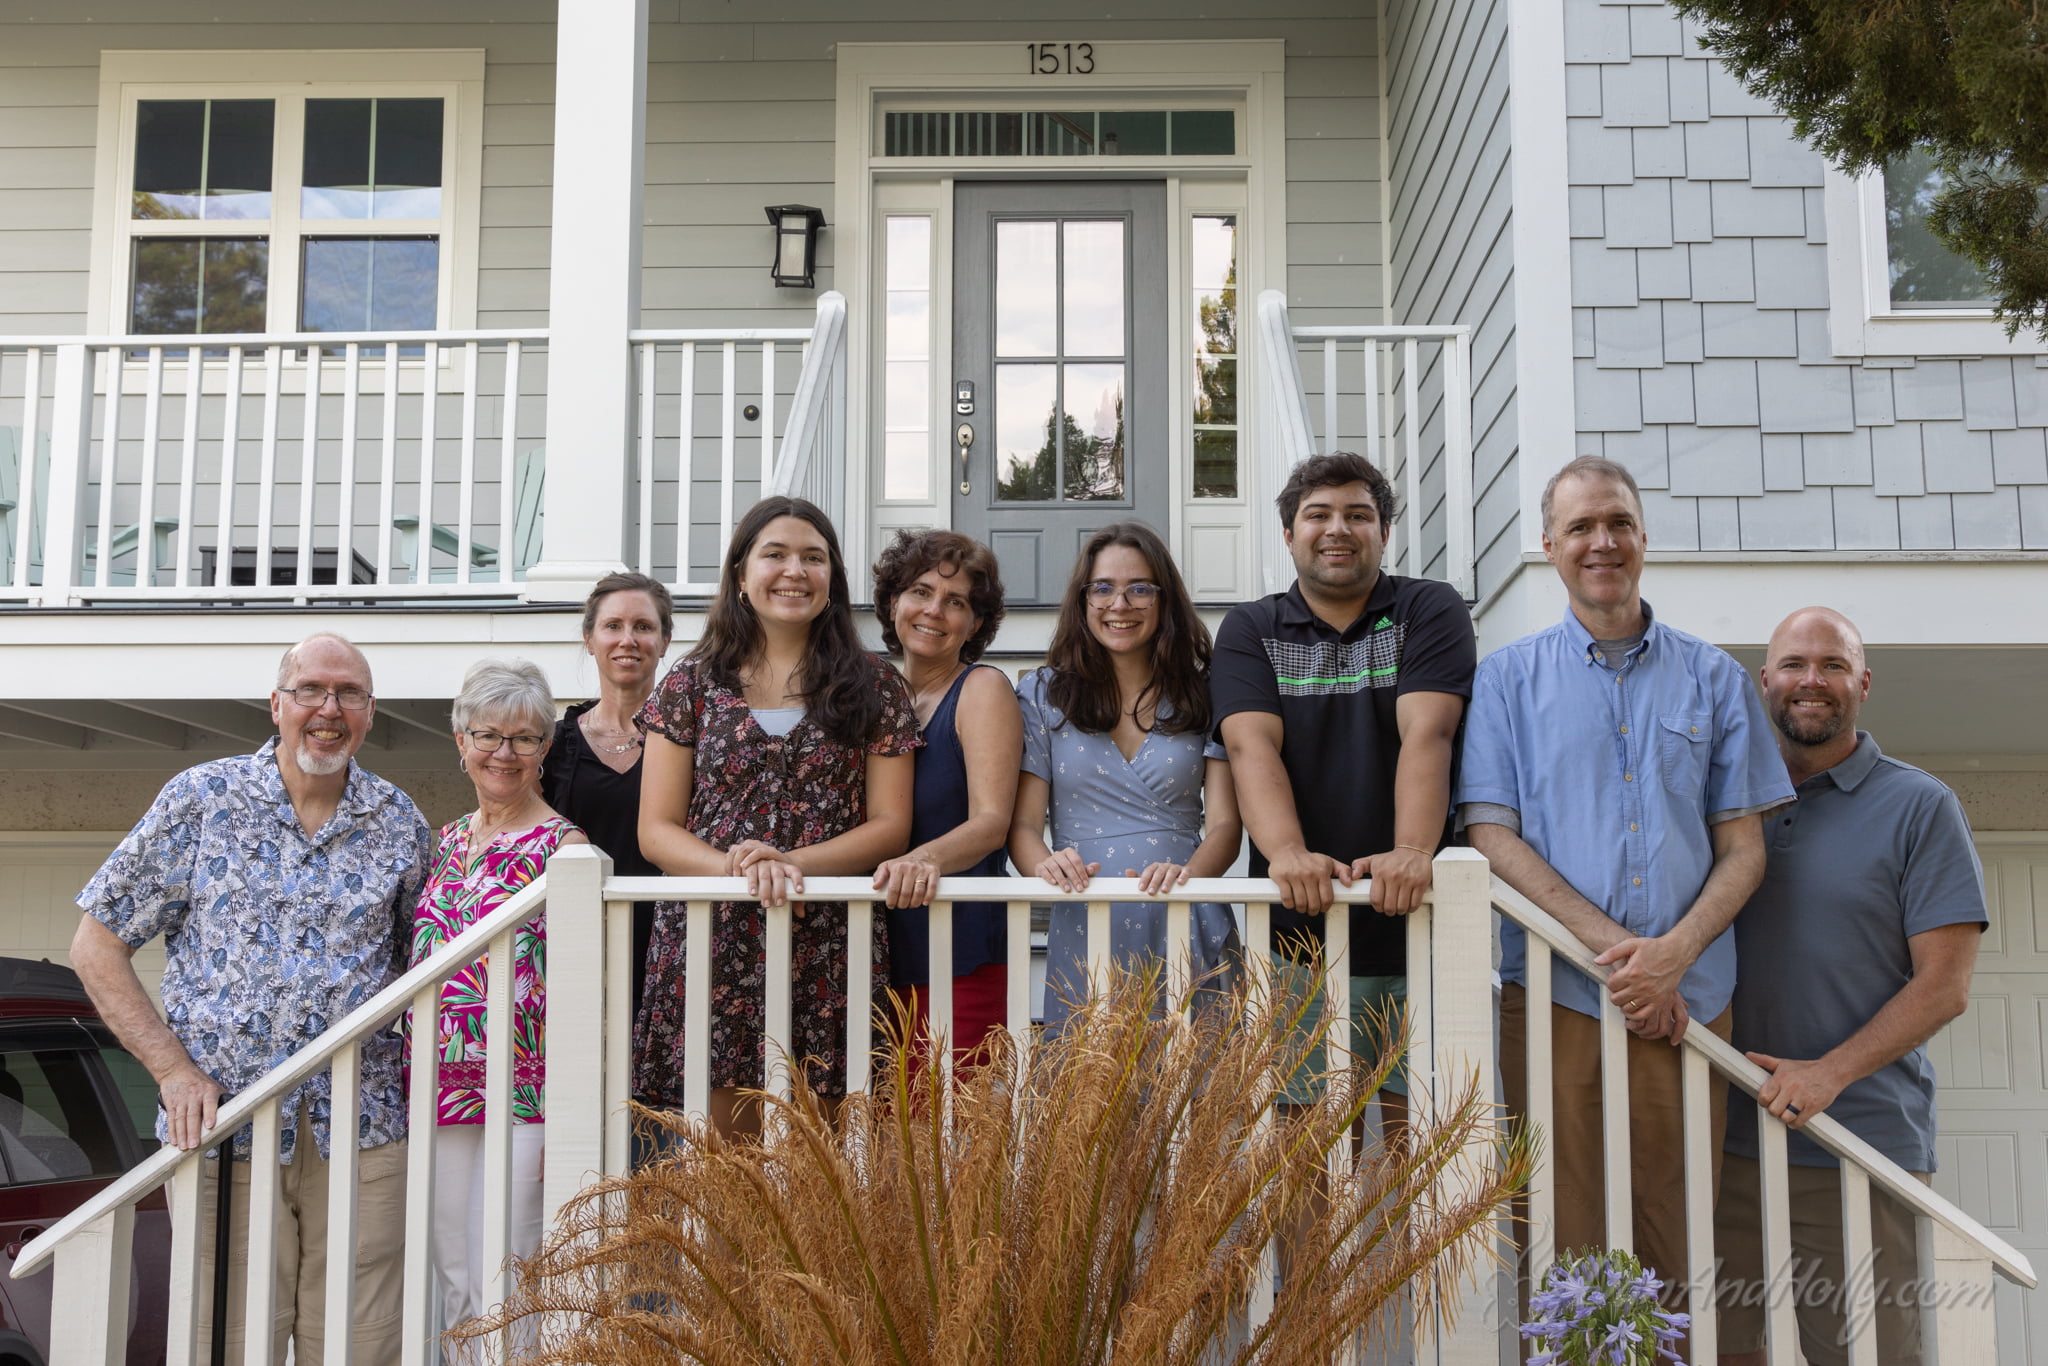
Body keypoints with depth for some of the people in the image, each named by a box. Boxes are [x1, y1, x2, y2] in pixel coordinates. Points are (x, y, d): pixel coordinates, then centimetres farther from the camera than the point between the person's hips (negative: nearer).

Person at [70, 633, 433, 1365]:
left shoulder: (400, 824, 8)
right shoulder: (200, 800, 1)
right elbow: (96, 947, 3)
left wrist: (413, 1065, 0)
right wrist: (173, 1067, -6)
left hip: (362, 1135, 2)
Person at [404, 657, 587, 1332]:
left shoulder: (561, 845, -5)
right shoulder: (447, 841, 13)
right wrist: (413, 1085, 15)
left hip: (519, 1098, -6)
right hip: (439, 1093, 6)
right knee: (452, 1285, 13)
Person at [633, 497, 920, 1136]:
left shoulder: (874, 689, 9)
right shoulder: (693, 686, 9)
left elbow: (891, 825, 3)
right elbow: (656, 831, 5)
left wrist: (793, 863, -13)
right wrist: (736, 868, -15)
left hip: (829, 959, 0)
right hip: (713, 949, 0)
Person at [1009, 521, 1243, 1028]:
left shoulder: (1204, 696, 7)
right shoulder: (1042, 695, 7)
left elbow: (1224, 824, 0)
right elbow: (1022, 823, 3)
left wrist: (1187, 873, -20)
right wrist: (1046, 865, -19)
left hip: (1187, 934, 0)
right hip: (1083, 940, 0)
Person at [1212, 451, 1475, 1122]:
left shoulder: (1431, 611, 6)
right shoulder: (1249, 630, 10)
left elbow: (1425, 735, -9)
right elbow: (1252, 746, -6)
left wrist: (1411, 852, -26)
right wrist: (1288, 853, -25)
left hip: (1416, 933, -1)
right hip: (1297, 938, 1)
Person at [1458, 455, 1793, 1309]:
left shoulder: (1713, 678, 13)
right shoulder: (1508, 678, 9)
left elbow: (1743, 847, 8)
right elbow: (1493, 839, 0)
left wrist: (1673, 952, -10)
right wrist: (1613, 944, -12)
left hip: (1688, 1000, 1)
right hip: (1556, 998, -1)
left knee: (1680, 1254, 3)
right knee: (1569, 1254, -1)